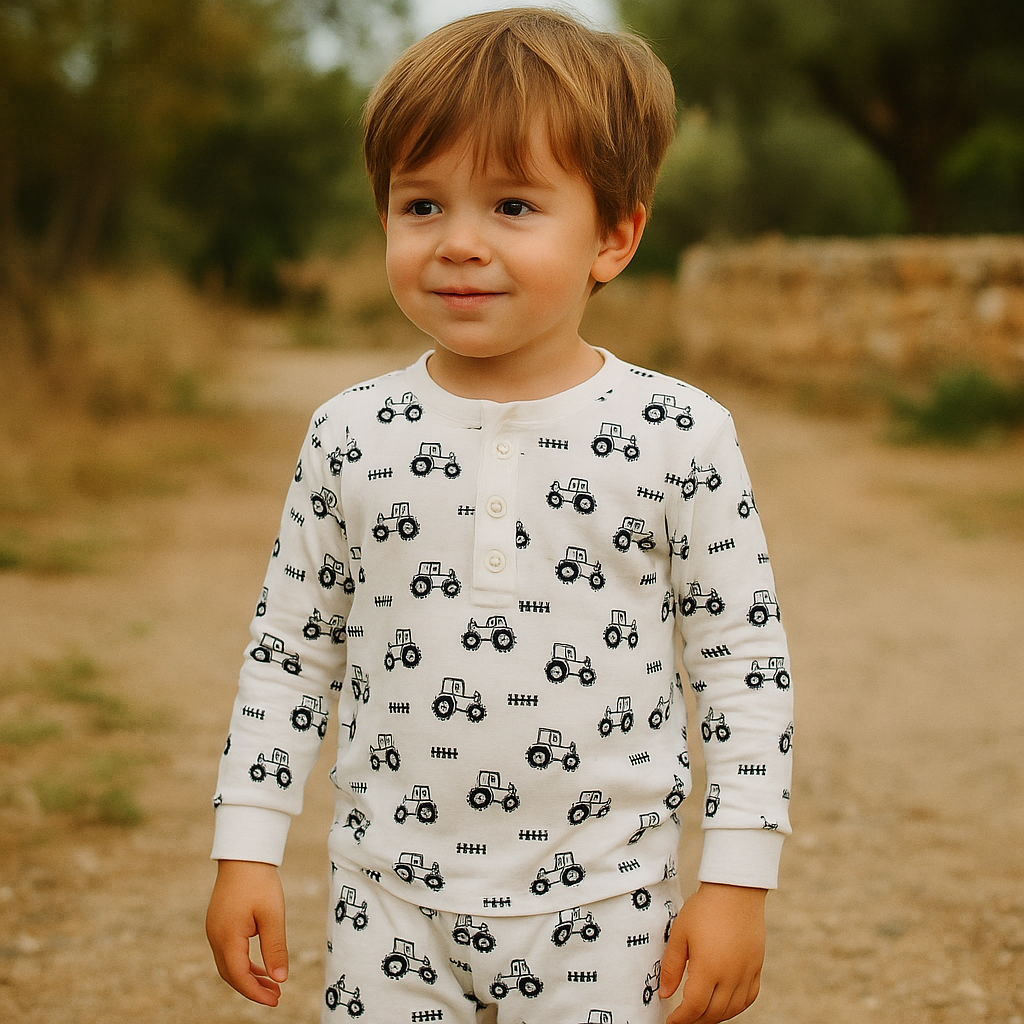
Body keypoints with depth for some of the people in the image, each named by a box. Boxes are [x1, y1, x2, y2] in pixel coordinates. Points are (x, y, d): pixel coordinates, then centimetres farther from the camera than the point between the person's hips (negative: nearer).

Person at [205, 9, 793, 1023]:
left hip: (600, 908, -1)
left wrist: (737, 880, -5)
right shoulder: (350, 436, -3)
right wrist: (247, 851, 4)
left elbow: (745, 663, -4)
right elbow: (288, 653, 6)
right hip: (389, 901, 2)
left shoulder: (678, 436, -9)